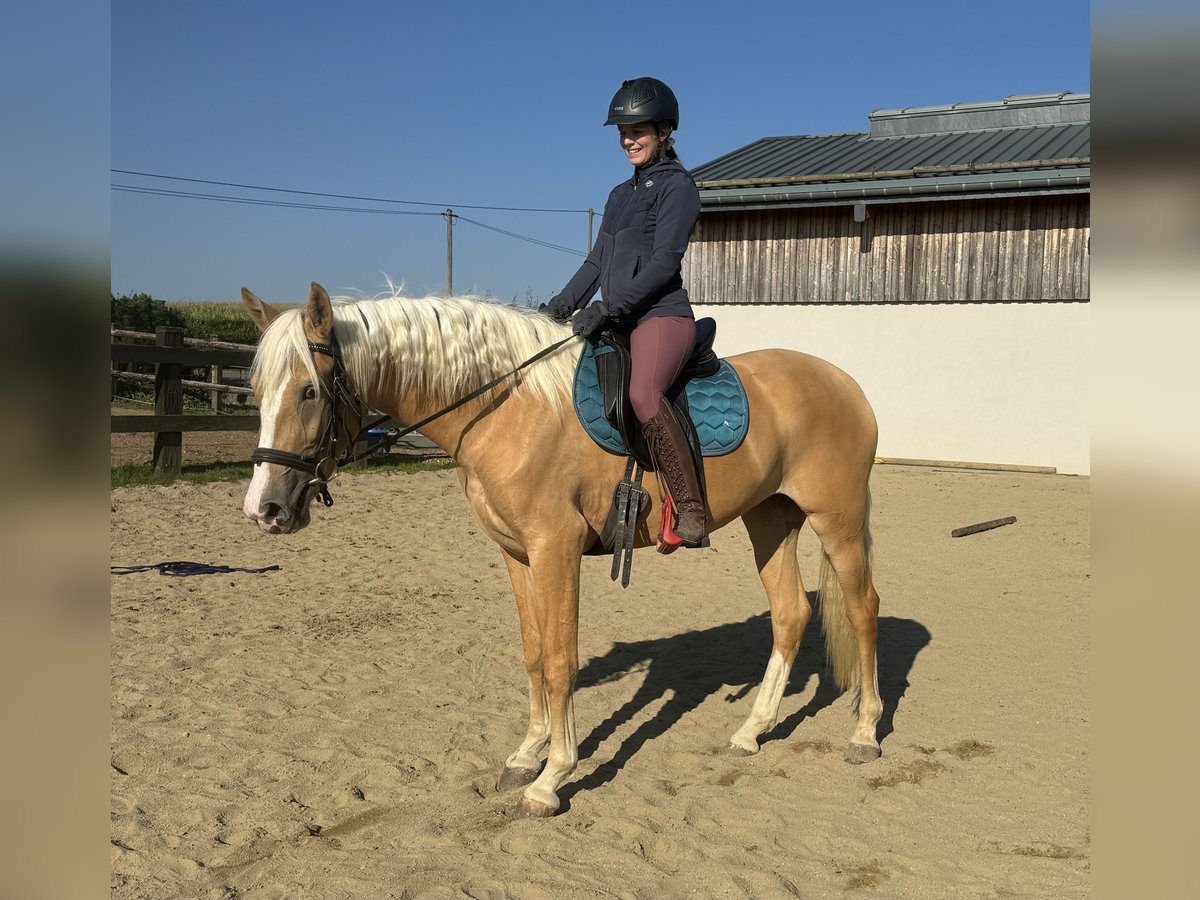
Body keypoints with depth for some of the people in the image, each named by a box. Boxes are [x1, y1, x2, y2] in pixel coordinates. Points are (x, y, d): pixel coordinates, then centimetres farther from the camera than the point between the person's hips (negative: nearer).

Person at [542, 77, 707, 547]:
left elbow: (664, 261, -12)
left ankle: (690, 510, -31)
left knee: (643, 394, -36)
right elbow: (596, 262, 20)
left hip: (661, 315, -9)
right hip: (617, 323, 9)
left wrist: (607, 308, -19)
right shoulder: (620, 194, 24)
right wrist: (560, 307, 5)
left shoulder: (677, 186, -1)